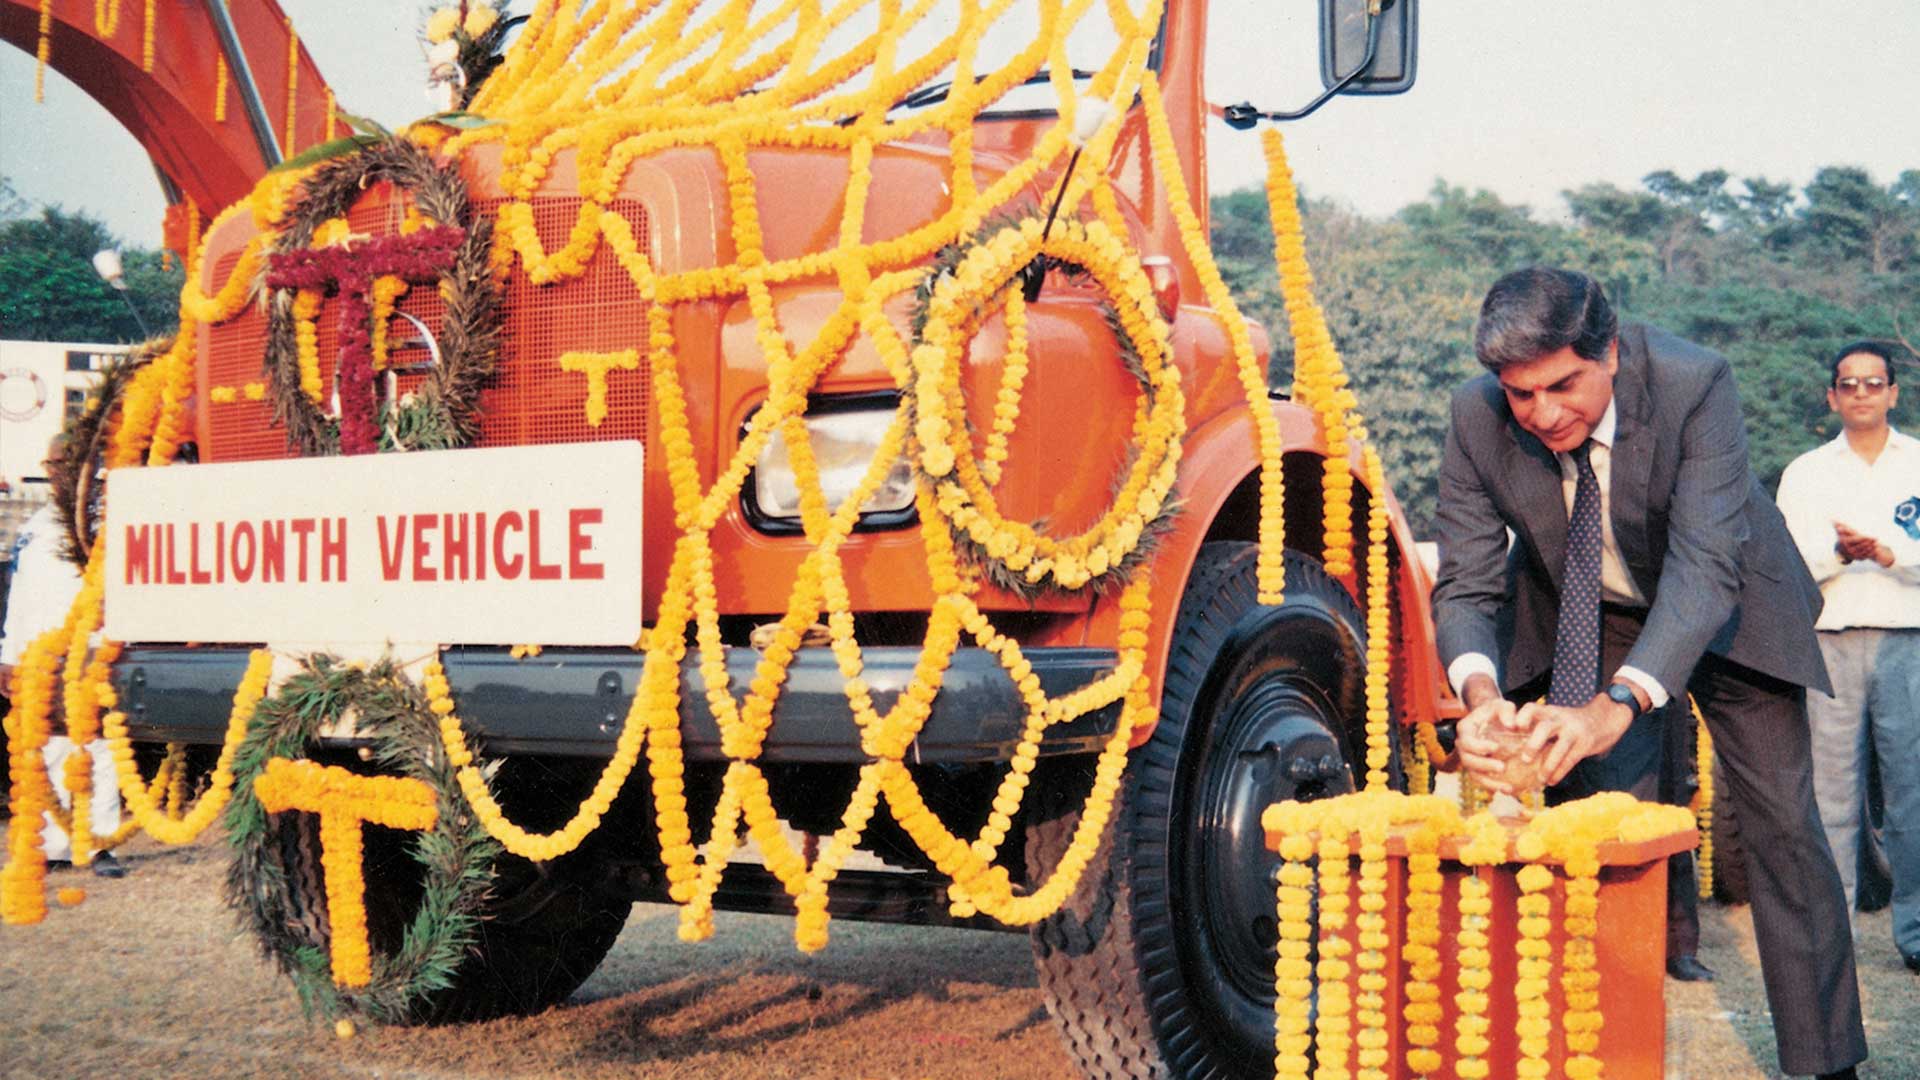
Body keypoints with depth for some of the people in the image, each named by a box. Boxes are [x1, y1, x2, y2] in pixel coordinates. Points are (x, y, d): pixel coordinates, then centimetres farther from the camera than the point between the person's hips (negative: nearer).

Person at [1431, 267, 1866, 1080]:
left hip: (1722, 611, -2)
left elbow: (1705, 567, -41)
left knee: (1782, 826, -2)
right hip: (1587, 616, 2)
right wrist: (1481, 693, -45)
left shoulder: (1694, 384, -35)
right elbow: (1467, 584, -23)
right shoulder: (1477, 419, -26)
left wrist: (1617, 706, -55)